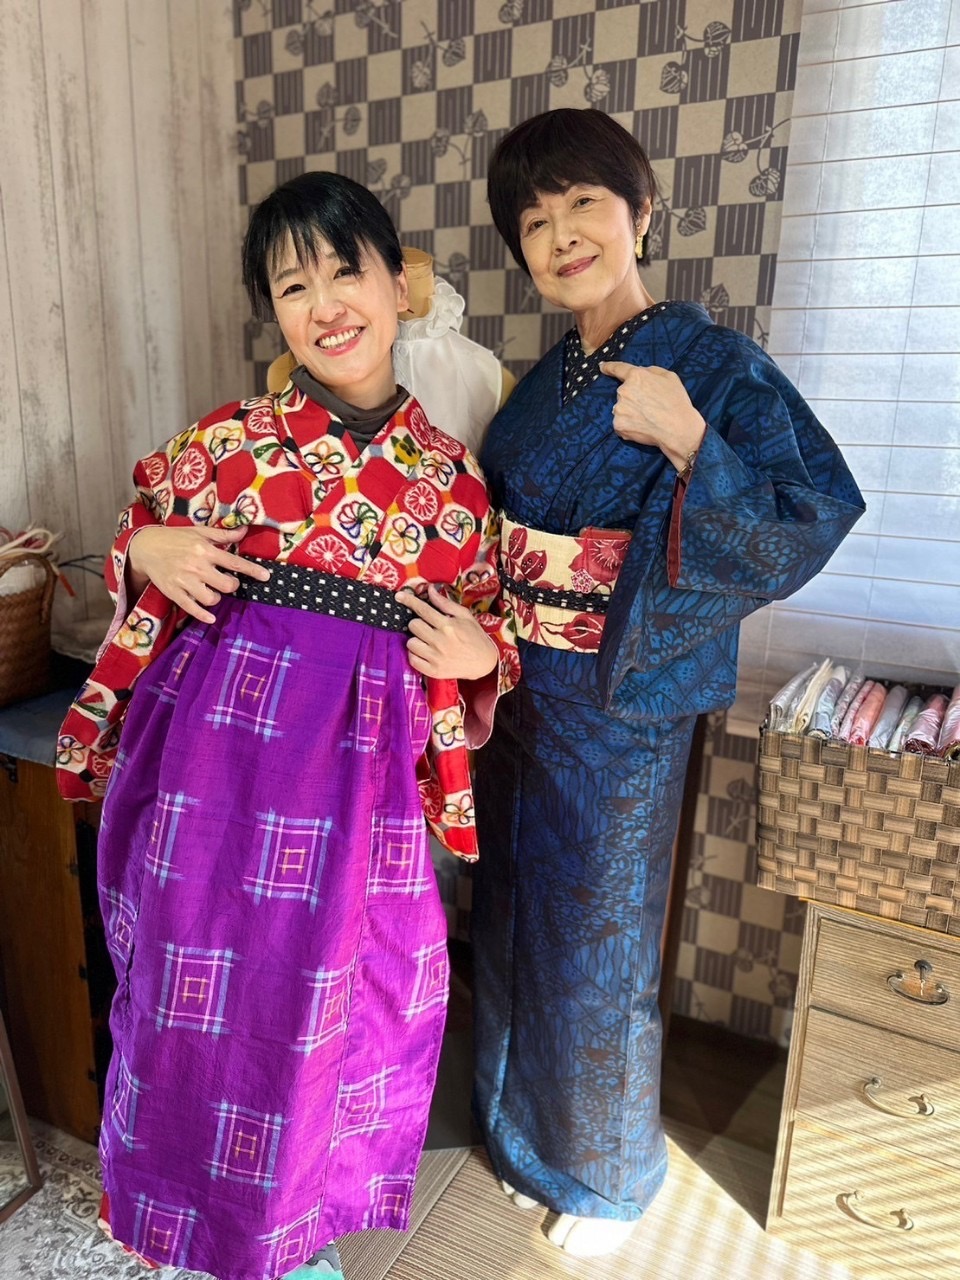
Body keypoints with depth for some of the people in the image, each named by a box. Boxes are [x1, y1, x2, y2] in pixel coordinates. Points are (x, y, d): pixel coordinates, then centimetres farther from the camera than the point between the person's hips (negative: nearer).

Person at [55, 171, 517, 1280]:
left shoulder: (452, 478, 4)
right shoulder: (228, 440, 1)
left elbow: (485, 627, 13)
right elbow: (140, 539, 14)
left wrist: (477, 657, -8)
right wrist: (148, 550, -8)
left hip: (362, 767, 1)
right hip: (219, 739, -1)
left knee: (328, 995, 12)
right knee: (210, 982, 9)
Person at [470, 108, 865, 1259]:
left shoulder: (718, 367, -11)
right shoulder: (546, 381, 8)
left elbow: (813, 526, -19)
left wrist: (687, 439, -28)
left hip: (618, 716, -6)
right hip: (514, 698, 7)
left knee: (597, 947, 9)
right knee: (512, 924, 19)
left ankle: (608, 1175, 39)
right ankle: (526, 1134, 47)